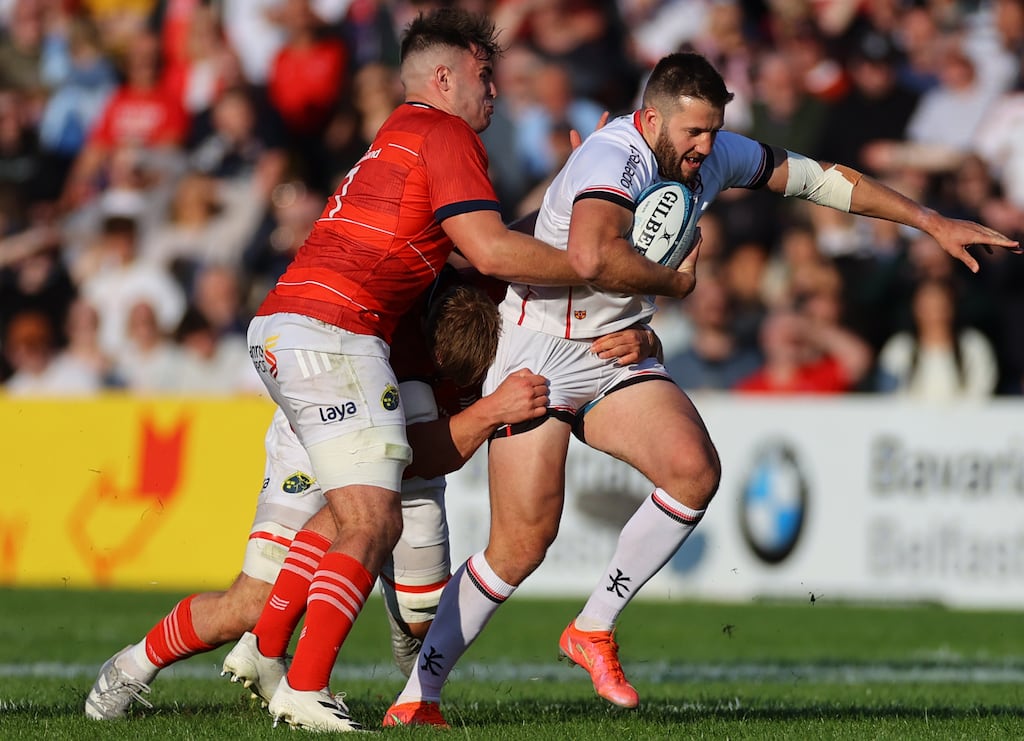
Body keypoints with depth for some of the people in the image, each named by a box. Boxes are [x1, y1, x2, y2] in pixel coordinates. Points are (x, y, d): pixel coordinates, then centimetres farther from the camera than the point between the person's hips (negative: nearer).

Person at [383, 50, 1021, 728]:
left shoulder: (713, 156, 0)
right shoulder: (615, 159, -25)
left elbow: (816, 177, 12)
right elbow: (591, 257, -44)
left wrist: (934, 224, 13)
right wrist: (676, 280, -25)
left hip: (618, 356, 7)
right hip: (539, 353, -7)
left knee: (695, 470, -19)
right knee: (523, 544, -13)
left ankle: (594, 630, -2)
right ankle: (417, 698, 2)